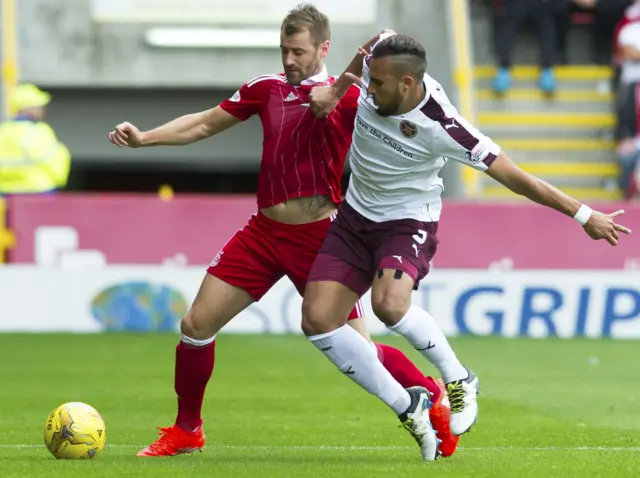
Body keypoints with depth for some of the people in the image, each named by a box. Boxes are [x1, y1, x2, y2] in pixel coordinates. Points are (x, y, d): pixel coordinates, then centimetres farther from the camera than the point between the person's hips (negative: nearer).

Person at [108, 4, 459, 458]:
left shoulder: (347, 95, -6)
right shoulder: (267, 88, 8)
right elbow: (205, 124, 16)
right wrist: (144, 138, 6)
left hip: (318, 237, -5)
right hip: (264, 232, 5)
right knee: (196, 324, 0)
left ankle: (434, 398, 18)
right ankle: (186, 430, 18)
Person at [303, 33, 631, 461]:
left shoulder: (441, 127, -30)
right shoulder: (377, 67, -15)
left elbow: (513, 176, -25)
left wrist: (584, 215, -23)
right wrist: (334, 89, -3)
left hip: (407, 223, -6)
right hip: (355, 217, 6)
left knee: (389, 304, -35)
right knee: (318, 320, -8)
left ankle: (459, 380, -8)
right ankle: (409, 409, 5)